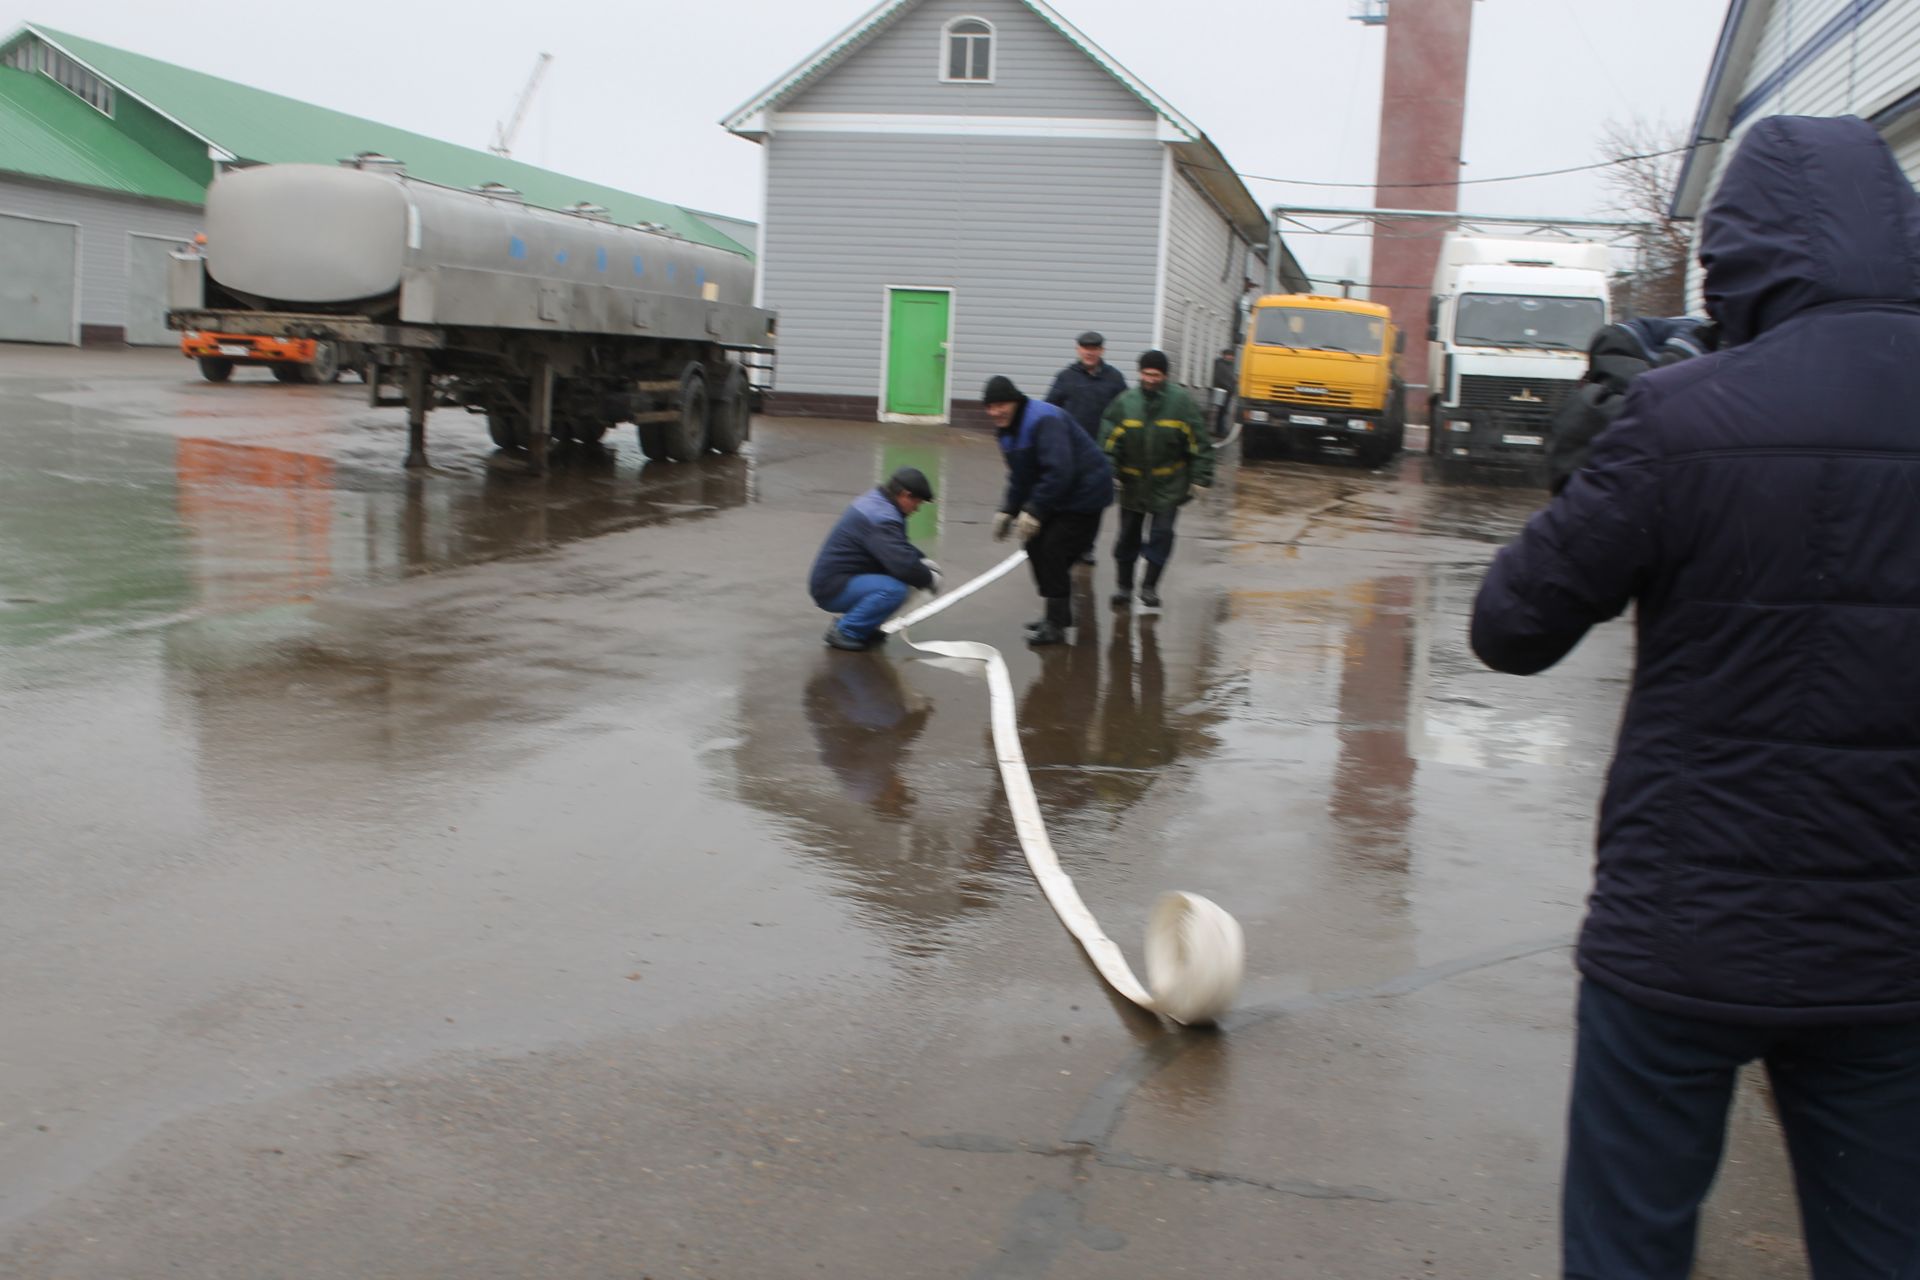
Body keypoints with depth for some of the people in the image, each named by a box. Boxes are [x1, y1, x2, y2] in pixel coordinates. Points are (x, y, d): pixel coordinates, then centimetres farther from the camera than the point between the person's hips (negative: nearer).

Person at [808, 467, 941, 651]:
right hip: (832, 588, -10)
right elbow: (903, 564, -28)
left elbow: (900, 547, 25)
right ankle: (844, 631, -11)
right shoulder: (881, 518, -23)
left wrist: (923, 560, 11)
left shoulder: (874, 499, 9)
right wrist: (929, 579, -10)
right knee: (894, 589, -29)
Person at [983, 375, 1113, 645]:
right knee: (1036, 546, 10)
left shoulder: (1044, 421, -26)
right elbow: (1019, 476, 15)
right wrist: (1008, 510, 6)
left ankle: (1055, 625, -3)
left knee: (1054, 552, -13)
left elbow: (1059, 471, -32)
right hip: (1059, 495, 10)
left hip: (1084, 493, -10)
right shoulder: (1007, 429, 6)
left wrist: (1034, 510, -28)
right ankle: (1057, 613, 24)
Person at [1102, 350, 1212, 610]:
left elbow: (1199, 442, -4)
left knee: (1162, 533, -5)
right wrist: (1110, 473, -8)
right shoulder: (1126, 403, -5)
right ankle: (1123, 586, 24)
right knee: (1128, 535, 9)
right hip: (1133, 483, 2)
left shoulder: (1181, 401, -8)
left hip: (1168, 484, -2)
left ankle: (1150, 586, 8)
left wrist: (1200, 478, -7)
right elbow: (1111, 442, 0)